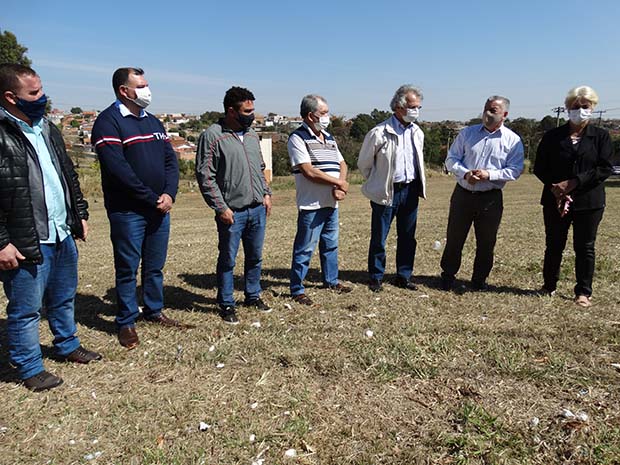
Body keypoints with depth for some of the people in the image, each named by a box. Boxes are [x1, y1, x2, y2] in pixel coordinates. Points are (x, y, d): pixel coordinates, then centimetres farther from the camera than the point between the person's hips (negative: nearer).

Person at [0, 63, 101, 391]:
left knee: (64, 299, 22)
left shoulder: (47, 129, 11)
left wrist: (80, 213, 16)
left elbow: (69, 175, 19)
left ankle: (68, 345, 41)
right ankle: (30, 369, 24)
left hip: (63, 235, 8)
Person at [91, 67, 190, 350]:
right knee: (128, 269, 4)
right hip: (128, 212, -6)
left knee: (155, 266, 15)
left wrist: (169, 194, -6)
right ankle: (126, 323, 18)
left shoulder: (153, 122, 14)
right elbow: (117, 168, -19)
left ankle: (153, 311, 31)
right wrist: (151, 198, -16)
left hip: (160, 209, 6)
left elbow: (170, 160, 10)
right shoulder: (109, 121, -9)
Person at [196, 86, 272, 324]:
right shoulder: (212, 136, -9)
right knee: (227, 260, 5)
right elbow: (205, 176, -12)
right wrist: (221, 207, -14)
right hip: (232, 212, -6)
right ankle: (227, 305, 20)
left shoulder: (252, 135, 12)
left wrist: (266, 193, 11)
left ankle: (253, 296, 33)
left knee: (255, 257, 16)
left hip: (258, 209, 6)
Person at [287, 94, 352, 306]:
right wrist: (338, 182, -11)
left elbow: (342, 164, 14)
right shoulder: (298, 138, -10)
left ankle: (331, 280, 34)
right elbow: (309, 171, -19)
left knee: (331, 244, 18)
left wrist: (340, 187, -6)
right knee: (305, 248, -1)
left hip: (332, 203, 8)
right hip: (311, 205, -8)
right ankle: (297, 289, 9)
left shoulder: (329, 138, 15)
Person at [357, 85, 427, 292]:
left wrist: (418, 185, 15)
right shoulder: (379, 133, -12)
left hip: (410, 190, 5)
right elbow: (364, 164, -1)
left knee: (407, 237, 11)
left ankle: (404, 276, 24)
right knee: (379, 237, 3)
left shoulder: (417, 133, 6)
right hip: (386, 193, -5)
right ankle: (376, 277, 18)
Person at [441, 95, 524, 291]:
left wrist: (489, 175, -18)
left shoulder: (513, 140, 0)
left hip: (491, 199, -1)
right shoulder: (467, 133, 5)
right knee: (454, 238, 7)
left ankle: (479, 279, 25)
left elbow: (515, 170, -5)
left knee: (486, 242, 8)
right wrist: (464, 173, -15)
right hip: (463, 194, 1)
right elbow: (451, 159, 4)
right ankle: (448, 275, 22)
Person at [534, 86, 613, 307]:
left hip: (589, 201, -1)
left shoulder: (601, 136, 3)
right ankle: (549, 287, 23)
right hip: (555, 200, 1)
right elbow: (540, 168, 2)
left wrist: (573, 183, -16)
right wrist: (555, 188, -13)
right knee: (554, 245, 8)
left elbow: (605, 168, -6)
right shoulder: (552, 136, 5)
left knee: (585, 247, 5)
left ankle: (584, 292, 16)